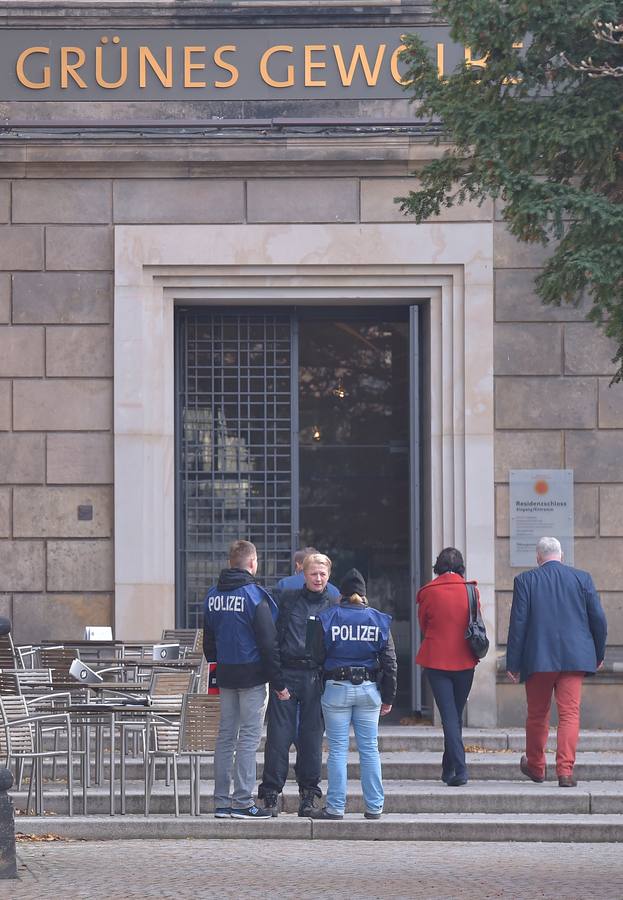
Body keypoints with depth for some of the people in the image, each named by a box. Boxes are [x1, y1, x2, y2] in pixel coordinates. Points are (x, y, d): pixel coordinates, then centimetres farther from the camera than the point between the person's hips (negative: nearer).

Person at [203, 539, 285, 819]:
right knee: (249, 738, -4)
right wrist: (278, 681, -10)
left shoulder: (212, 596, 9)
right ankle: (242, 802, -6)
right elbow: (269, 643, -13)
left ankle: (221, 801, 11)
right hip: (252, 675, -6)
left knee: (225, 736, 10)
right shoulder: (253, 595, -12)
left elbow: (208, 641, 16)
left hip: (225, 675, 7)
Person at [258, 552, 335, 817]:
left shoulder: (332, 606, 10)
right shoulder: (287, 599, 8)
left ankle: (308, 794, 12)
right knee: (279, 735, -4)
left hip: (316, 677, 1)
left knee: (311, 736, 4)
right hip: (286, 674, -1)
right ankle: (271, 793, 0)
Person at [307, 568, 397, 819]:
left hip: (336, 690, -2)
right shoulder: (379, 619, 4)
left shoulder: (326, 618, -3)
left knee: (338, 750, 2)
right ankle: (374, 806, 9)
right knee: (369, 749, 8)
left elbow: (316, 656, -4)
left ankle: (335, 807, 2)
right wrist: (388, 697, 11)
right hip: (369, 690, 2)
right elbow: (389, 661, 5)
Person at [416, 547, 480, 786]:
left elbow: (423, 625, 8)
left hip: (436, 660, -2)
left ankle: (459, 769, -15)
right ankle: (449, 769, 24)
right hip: (464, 660, 2)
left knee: (448, 715, -3)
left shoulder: (428, 592, -6)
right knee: (456, 715, 15)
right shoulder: (471, 590, -2)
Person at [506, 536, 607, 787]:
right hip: (574, 658, 0)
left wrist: (513, 663, -1)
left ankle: (535, 767, 29)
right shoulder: (582, 578, 3)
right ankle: (565, 770, -10)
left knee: (537, 714, 14)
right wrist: (599, 653, 17)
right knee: (570, 713, 0)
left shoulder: (525, 581, -2)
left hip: (538, 660, 0)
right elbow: (598, 618, 4)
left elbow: (518, 623, -5)